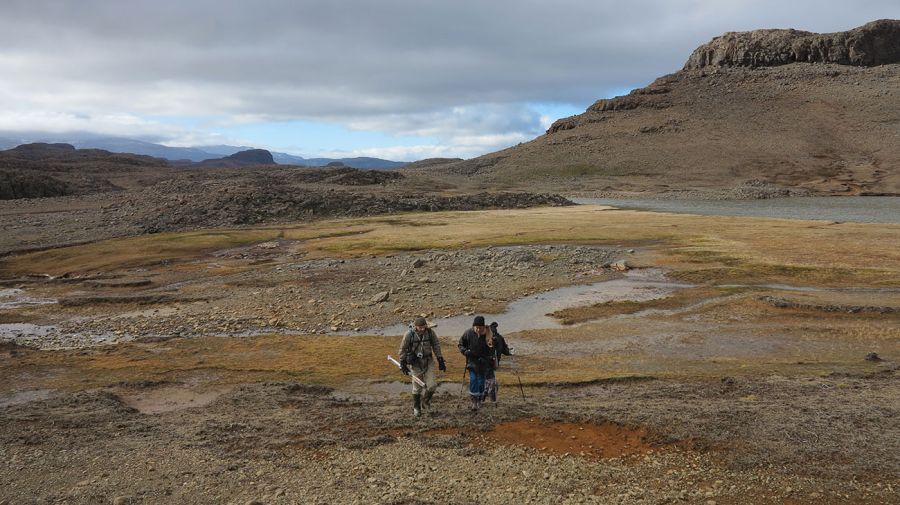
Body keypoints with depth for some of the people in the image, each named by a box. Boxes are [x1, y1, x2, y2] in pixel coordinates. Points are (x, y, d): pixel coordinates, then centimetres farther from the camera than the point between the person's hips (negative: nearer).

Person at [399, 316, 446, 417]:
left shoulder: (430, 332, -7)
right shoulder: (409, 335, -14)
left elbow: (436, 346, 4)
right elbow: (403, 349, -4)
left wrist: (440, 360, 4)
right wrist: (402, 364, -2)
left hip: (428, 362, 2)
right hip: (415, 363, -2)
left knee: (432, 385, -4)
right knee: (417, 387, 7)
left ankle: (425, 402, 24)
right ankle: (416, 408, 26)